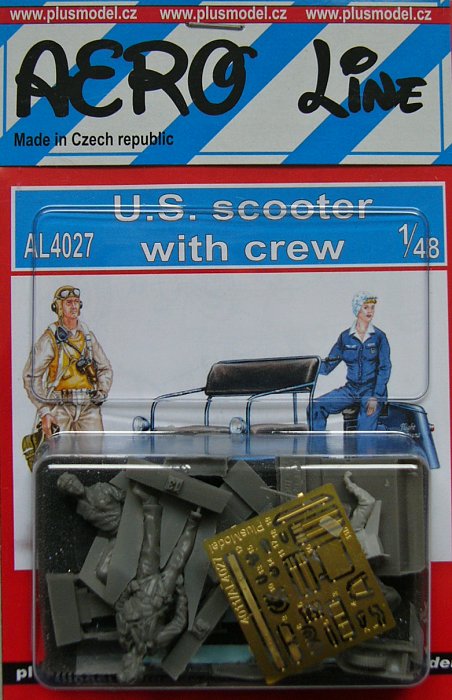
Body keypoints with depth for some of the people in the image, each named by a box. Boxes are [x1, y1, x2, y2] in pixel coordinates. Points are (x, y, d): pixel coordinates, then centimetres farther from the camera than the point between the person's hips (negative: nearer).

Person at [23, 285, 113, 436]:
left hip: (89, 406, 4)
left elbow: (105, 368, 22)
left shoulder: (88, 335, 14)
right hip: (60, 406, -4)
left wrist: (102, 392, 4)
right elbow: (31, 376, -5)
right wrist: (44, 412, -11)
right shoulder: (49, 338, -1)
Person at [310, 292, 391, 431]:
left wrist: (375, 397, -15)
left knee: (365, 428, -22)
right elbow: (329, 363, 6)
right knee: (316, 407, -14)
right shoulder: (345, 337, 6)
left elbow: (384, 368, -5)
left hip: (373, 389, -3)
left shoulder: (379, 336, 0)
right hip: (350, 389, 3)